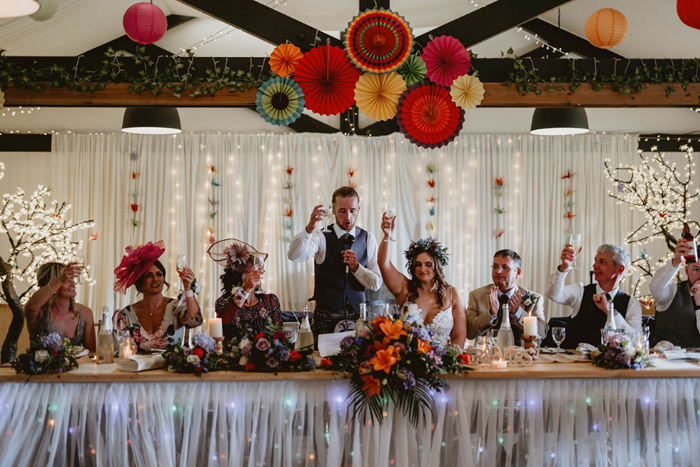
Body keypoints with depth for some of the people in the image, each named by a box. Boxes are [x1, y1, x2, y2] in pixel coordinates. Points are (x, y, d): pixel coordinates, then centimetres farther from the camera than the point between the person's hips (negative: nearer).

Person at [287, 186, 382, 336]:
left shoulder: (368, 239, 6)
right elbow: (294, 255, -23)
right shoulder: (321, 238, -2)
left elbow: (376, 284, 3)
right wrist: (310, 228, -37)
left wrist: (356, 266, -15)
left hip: (357, 316, 2)